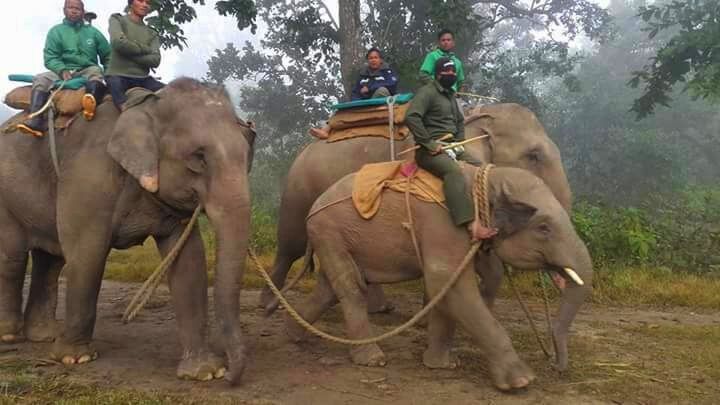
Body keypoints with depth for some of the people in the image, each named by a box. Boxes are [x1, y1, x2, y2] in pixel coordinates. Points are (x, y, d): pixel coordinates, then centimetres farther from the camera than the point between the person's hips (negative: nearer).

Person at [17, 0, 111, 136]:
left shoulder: (92, 31, 13)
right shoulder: (56, 31, 10)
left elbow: (107, 56, 14)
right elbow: (50, 57, 1)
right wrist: (62, 70, -20)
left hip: (87, 71, -1)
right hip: (63, 72, 1)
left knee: (96, 70, -34)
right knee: (40, 79, -26)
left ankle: (91, 102, -66)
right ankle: (36, 121, -42)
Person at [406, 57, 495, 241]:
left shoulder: (450, 94, 22)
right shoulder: (427, 92, -6)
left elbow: (460, 121, 33)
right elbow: (411, 117, -20)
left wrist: (459, 142, 14)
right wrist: (429, 143, -20)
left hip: (452, 148, 10)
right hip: (432, 150, -10)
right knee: (453, 171, -35)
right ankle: (472, 224, -46)